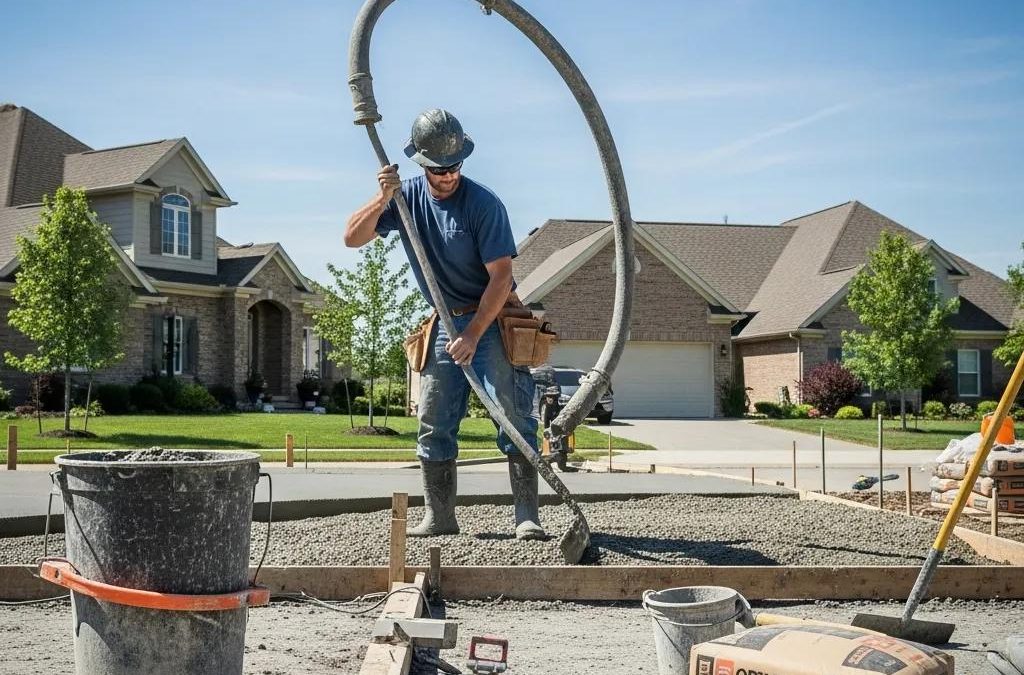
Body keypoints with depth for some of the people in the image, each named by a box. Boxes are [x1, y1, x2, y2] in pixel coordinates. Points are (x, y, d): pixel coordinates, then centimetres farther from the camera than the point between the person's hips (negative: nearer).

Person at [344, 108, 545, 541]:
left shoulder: (483, 204, -17)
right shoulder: (407, 197, 0)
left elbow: (501, 278, -19)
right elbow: (352, 238, -5)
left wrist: (472, 336, -24)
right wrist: (382, 199, -22)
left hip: (493, 318, -5)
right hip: (446, 324, 5)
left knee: (514, 415, -12)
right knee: (433, 423, 5)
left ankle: (527, 516, -10)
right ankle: (439, 517, 13)